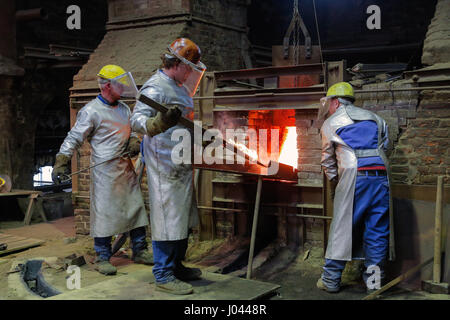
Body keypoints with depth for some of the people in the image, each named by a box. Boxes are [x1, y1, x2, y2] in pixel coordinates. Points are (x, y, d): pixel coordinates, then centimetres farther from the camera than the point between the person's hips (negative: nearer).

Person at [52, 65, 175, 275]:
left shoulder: (124, 108, 13)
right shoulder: (91, 111, -9)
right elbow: (74, 138, -7)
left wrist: (134, 143, 4)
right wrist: (61, 163, -13)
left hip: (125, 169, 7)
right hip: (104, 171, -7)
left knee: (136, 208, 9)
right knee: (103, 212, -3)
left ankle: (139, 251, 21)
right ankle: (102, 258, 9)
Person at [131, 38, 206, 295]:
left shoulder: (177, 87, 17)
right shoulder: (155, 87, -14)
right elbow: (137, 117, -28)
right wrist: (150, 125, -48)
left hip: (182, 165, 10)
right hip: (166, 166, -10)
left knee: (184, 218, 16)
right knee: (168, 218, -6)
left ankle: (176, 266, 29)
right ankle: (164, 275, 4)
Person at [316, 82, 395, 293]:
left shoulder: (330, 124, 11)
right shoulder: (375, 119, 21)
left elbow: (328, 161, 14)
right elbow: (384, 146, 23)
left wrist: (336, 181, 26)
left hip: (353, 176, -3)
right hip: (380, 175, 4)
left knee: (342, 227, 2)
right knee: (377, 229, 8)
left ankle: (331, 279, 8)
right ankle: (374, 279, 13)